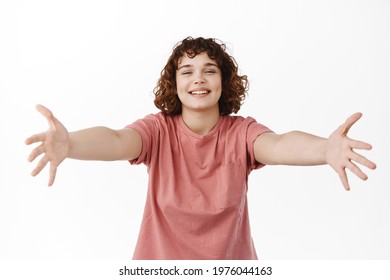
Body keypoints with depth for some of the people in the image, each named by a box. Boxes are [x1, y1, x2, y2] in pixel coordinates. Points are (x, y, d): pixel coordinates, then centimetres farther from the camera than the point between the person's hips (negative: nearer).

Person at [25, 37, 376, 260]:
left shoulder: (241, 132, -10)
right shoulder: (159, 129, -11)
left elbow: (278, 145, -31)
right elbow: (116, 141, -30)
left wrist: (324, 149, -53)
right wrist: (69, 144, -53)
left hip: (231, 259, 1)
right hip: (161, 259, 0)